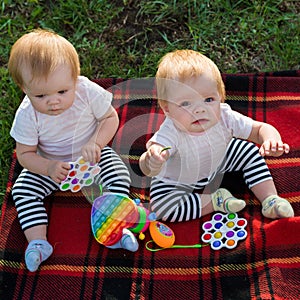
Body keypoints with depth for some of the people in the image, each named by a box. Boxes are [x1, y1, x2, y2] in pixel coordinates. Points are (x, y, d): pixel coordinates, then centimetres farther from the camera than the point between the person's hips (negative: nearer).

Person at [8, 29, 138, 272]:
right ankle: (38, 241, -14)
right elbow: (25, 154, -14)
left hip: (91, 156, 0)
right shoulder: (27, 115, -25)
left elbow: (111, 117, -12)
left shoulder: (88, 91, -26)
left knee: (119, 176, -20)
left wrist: (95, 143, -29)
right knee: (22, 190, -15)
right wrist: (48, 168, -33)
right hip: (50, 164, 0)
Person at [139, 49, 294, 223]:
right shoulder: (171, 133, -43)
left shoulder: (224, 117, -30)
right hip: (177, 181, -4)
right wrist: (151, 163, -82)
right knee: (160, 207, -25)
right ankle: (214, 200, -9)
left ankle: (270, 199, 9)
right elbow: (146, 168, -56)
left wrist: (271, 141, -46)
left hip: (216, 162, 4)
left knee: (249, 151, -3)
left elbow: (261, 129, -21)